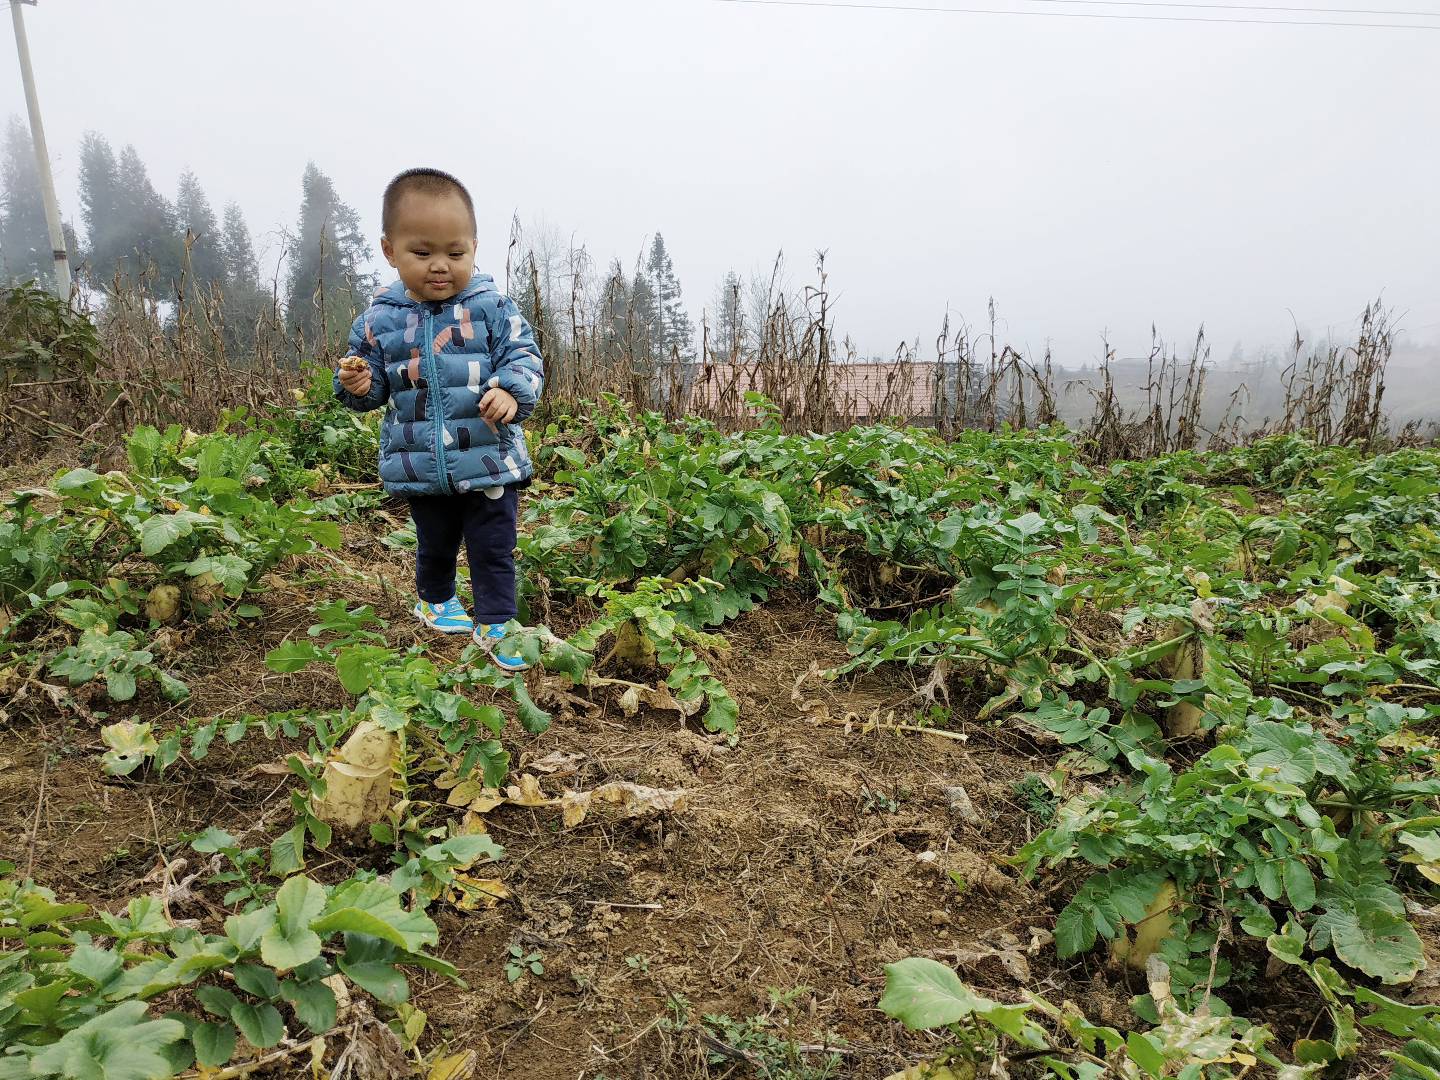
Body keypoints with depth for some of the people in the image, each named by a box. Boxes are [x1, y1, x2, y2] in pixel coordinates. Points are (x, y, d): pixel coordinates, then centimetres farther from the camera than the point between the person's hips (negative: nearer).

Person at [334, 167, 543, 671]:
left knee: (493, 549, 5)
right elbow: (376, 386, 10)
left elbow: (525, 356, -9)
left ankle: (495, 623, 18)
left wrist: (511, 392, -29)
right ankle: (435, 599, 48)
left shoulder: (492, 306, -8)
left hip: (489, 459, -3)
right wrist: (357, 384, -13)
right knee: (435, 545, 23)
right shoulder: (380, 318, 0)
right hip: (420, 467, 3)